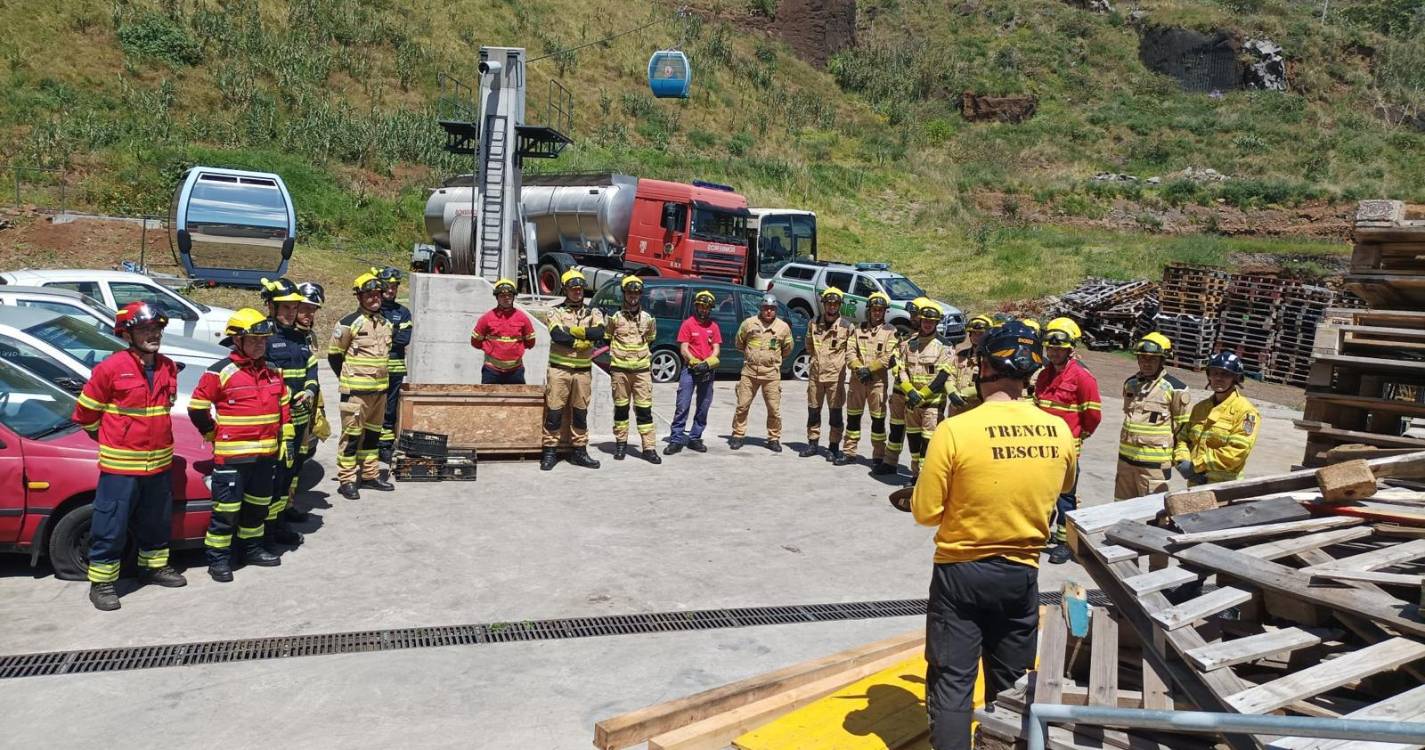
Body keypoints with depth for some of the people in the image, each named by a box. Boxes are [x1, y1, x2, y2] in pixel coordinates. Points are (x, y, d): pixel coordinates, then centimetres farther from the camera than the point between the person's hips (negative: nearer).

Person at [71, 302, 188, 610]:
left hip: (159, 462, 6)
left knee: (157, 522, 20)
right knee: (111, 527, 2)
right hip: (120, 464, -6)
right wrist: (111, 438, 8)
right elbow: (86, 412, -4)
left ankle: (154, 566, 37)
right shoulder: (111, 368, -15)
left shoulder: (168, 368, 4)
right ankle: (101, 582, 14)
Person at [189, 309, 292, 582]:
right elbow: (197, 408, -6)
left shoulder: (272, 372, 9)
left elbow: (284, 406, 17)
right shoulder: (220, 372, -10)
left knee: (258, 505, 18)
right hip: (231, 455, -6)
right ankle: (218, 559, 8)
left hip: (266, 453, 6)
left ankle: (252, 548, 33)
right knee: (226, 508, -2)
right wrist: (215, 435, 1)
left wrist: (287, 438, 12)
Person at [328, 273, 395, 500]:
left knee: (373, 433, 15)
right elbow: (334, 354, -3)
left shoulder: (386, 324, 11)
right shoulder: (349, 323, -10)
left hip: (380, 388, 7)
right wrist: (348, 378, 3)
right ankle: (347, 480, 5)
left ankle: (369, 475, 26)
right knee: (352, 434, -2)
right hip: (356, 390, -7)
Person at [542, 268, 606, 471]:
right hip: (559, 369, -2)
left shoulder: (593, 313, 10)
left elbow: (599, 333, -11)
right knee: (554, 412, -2)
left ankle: (579, 451, 18)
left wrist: (571, 330, -13)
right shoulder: (556, 312, 3)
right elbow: (557, 335, -16)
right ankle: (549, 452, 5)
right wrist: (581, 341, -14)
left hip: (583, 371, 2)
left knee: (580, 412, 9)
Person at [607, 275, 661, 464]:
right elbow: (608, 340, 13)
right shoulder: (615, 318, 3)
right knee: (620, 408, 7)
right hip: (620, 370, -1)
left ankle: (649, 448, -1)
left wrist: (645, 356, 11)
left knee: (644, 409, -1)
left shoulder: (648, 319, 7)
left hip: (642, 370, 1)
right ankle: (621, 443, 20)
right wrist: (615, 354, 6)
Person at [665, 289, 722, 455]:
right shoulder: (688, 324, 0)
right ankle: (676, 440, -6)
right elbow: (683, 348, -5)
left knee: (703, 407, 9)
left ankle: (695, 438, 20)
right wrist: (694, 362, -20)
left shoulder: (713, 326, 11)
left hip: (708, 371, 4)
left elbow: (716, 348, 5)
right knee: (682, 406, -8)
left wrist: (708, 362, -13)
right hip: (690, 369, -4)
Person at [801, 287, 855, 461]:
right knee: (813, 410, 10)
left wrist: (837, 361, -1)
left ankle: (834, 447, 11)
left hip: (836, 375, -3)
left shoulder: (847, 326, -3)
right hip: (815, 374, 3)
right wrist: (816, 359, 11)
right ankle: (812, 443, 22)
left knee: (835, 412, 1)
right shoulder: (814, 324, 6)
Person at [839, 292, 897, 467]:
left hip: (878, 381, -3)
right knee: (853, 417, 8)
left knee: (878, 419, 1)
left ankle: (879, 456, 11)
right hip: (857, 379, 3)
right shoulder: (859, 329, 12)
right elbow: (851, 352, 4)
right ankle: (849, 453, 18)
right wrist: (858, 369, -13)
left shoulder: (890, 331, 1)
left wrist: (869, 369, -14)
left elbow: (889, 357, -8)